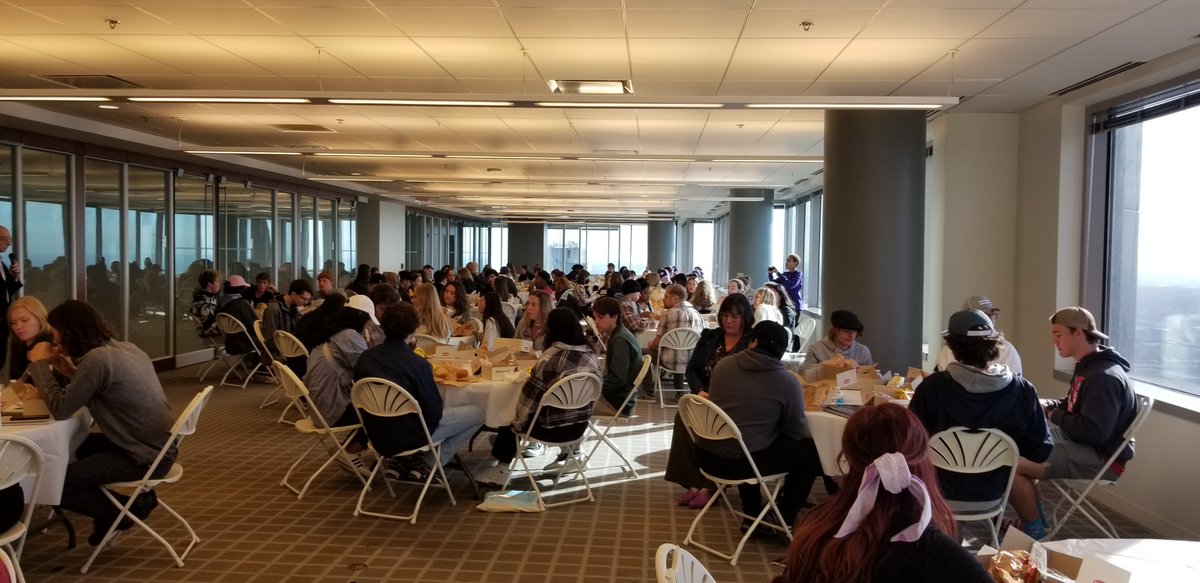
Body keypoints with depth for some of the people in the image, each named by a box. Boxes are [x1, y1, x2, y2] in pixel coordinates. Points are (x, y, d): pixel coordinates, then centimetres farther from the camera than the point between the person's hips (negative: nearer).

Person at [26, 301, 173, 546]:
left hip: (144, 458, -10)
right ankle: (112, 512, 25)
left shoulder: (98, 359, -22)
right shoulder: (124, 348, 6)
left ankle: (128, 510, 9)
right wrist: (71, 372, 9)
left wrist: (39, 364, -6)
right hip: (157, 446, 10)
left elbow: (60, 409, -17)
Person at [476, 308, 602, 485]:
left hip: (552, 428, -6)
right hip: (580, 426, 6)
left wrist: (517, 422, 1)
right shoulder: (590, 354, -3)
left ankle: (501, 469, 26)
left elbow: (530, 395, -15)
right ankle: (568, 455, 39)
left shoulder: (552, 356, -21)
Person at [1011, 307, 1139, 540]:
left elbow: (1093, 431, -29)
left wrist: (1053, 415, -14)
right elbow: (1073, 406, 25)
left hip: (1100, 459, -11)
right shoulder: (1088, 366, 10)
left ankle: (1034, 532, -2)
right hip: (1082, 444, 11)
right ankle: (1035, 518, 18)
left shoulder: (1104, 376, -23)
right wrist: (1047, 405, 3)